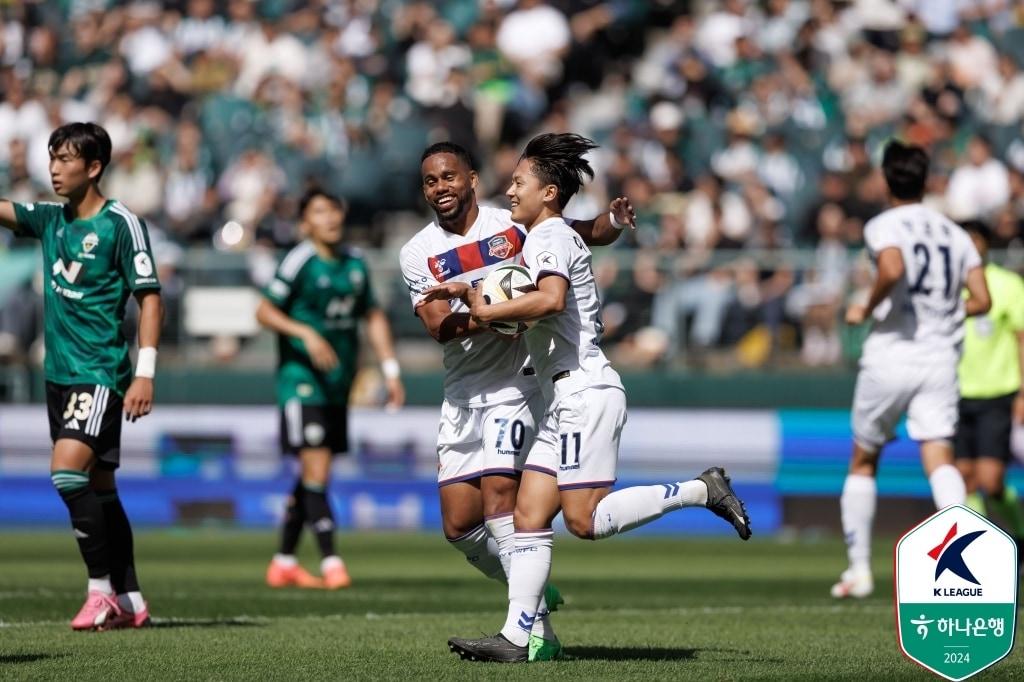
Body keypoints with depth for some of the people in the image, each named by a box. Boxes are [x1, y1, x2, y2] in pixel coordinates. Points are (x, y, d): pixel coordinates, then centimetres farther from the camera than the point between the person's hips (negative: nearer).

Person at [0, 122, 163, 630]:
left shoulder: (121, 224, -9)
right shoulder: (50, 220, 10)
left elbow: (149, 297, -9)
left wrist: (145, 373, -15)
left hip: (100, 373, -7)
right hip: (60, 374, 7)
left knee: (68, 472, -20)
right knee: (98, 487, 9)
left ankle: (102, 589, -11)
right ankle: (129, 602, 15)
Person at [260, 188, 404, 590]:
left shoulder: (354, 263, 11)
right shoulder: (300, 261, -9)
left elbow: (373, 316, 21)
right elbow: (265, 312, -10)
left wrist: (390, 370, 15)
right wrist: (306, 333, -24)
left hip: (337, 383, 7)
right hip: (301, 376, -7)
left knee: (314, 474, 10)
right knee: (315, 468, -14)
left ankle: (284, 563, 19)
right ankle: (330, 561, -14)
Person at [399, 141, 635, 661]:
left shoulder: (513, 225, -1)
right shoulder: (418, 253, 4)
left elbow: (587, 235, 9)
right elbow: (438, 325, -9)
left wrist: (614, 222, -14)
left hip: (515, 386, -5)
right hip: (462, 395, 5)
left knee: (499, 499, -19)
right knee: (459, 526, 3)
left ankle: (534, 632, -17)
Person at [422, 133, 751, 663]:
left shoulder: (550, 237, -8)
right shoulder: (540, 239, 24)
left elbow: (552, 299, -27)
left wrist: (486, 312, -18)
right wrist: (472, 295, 18)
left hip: (584, 391, -10)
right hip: (565, 402, 10)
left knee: (585, 520, -15)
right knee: (529, 514, 2)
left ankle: (701, 490, -6)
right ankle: (516, 636, -4)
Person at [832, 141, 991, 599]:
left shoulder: (884, 226, -5)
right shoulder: (955, 234, 10)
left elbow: (892, 269, -26)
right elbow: (981, 300, 5)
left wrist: (866, 309, -10)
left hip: (890, 356, -3)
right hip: (940, 358, 3)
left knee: (863, 462, 13)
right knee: (939, 458, -6)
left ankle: (859, 569, 16)